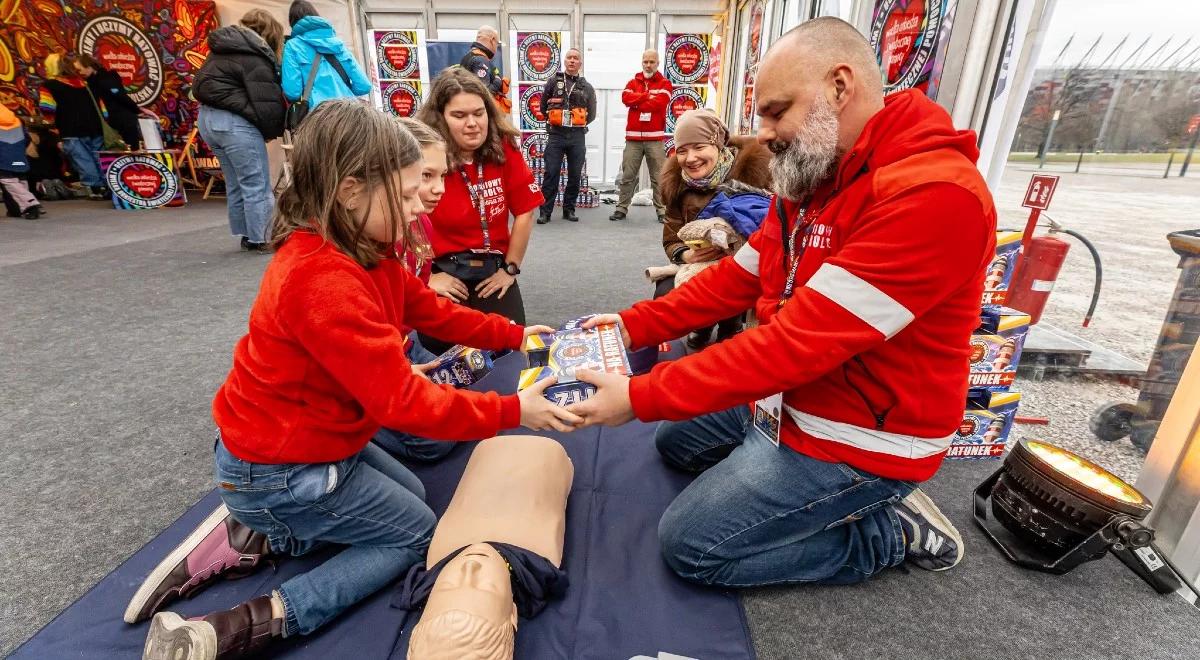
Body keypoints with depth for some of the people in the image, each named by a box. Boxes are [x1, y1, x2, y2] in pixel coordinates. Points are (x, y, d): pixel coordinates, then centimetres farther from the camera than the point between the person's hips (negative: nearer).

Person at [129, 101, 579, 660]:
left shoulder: (363, 249, -3)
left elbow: (430, 310, 5)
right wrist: (512, 411, -26)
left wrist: (513, 334, 2)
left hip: (303, 441, 9)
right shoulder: (325, 282, -34)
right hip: (278, 470, -9)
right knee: (416, 531, 6)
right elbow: (401, 402, -32)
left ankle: (251, 539, 17)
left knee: (409, 496, 22)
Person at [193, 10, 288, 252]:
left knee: (236, 184, 15)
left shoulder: (224, 47, 18)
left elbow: (206, 85, 16)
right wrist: (275, 131, -2)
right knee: (257, 184, -4)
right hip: (233, 121, -9)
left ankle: (247, 236, 20)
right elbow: (267, 100, -17)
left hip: (207, 117, 9)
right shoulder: (253, 56, -10)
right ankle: (261, 239, -2)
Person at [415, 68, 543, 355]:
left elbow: (524, 212, 2)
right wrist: (425, 277, -11)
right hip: (443, 278, -3)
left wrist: (511, 268, 1)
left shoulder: (504, 150, -4)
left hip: (493, 273, 3)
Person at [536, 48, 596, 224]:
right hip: (556, 135, -2)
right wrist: (555, 120, 8)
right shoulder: (553, 81, 7)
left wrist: (578, 124, 5)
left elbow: (591, 115, 13)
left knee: (575, 175, 5)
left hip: (577, 137, 2)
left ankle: (569, 209, 17)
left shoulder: (587, 87, 10)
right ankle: (545, 211, 1)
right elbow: (543, 107, 12)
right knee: (551, 174, -4)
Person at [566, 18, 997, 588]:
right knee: (674, 440, 21)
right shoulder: (808, 181, 4)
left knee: (688, 544, -7)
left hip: (859, 435, -9)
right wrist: (632, 326, -5)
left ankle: (892, 531, 7)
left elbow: (799, 342, -33)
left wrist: (640, 397, -30)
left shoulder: (933, 196, -28)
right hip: (784, 400, 9)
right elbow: (734, 280, 4)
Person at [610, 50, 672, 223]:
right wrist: (647, 95, -9)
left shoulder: (665, 83, 7)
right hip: (633, 138, 2)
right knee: (627, 175, 4)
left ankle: (662, 211, 5)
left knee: (658, 177, 0)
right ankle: (622, 208, 13)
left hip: (655, 138, -2)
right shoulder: (633, 82, 15)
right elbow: (626, 97, -5)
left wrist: (636, 102, -2)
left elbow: (659, 103, -12)